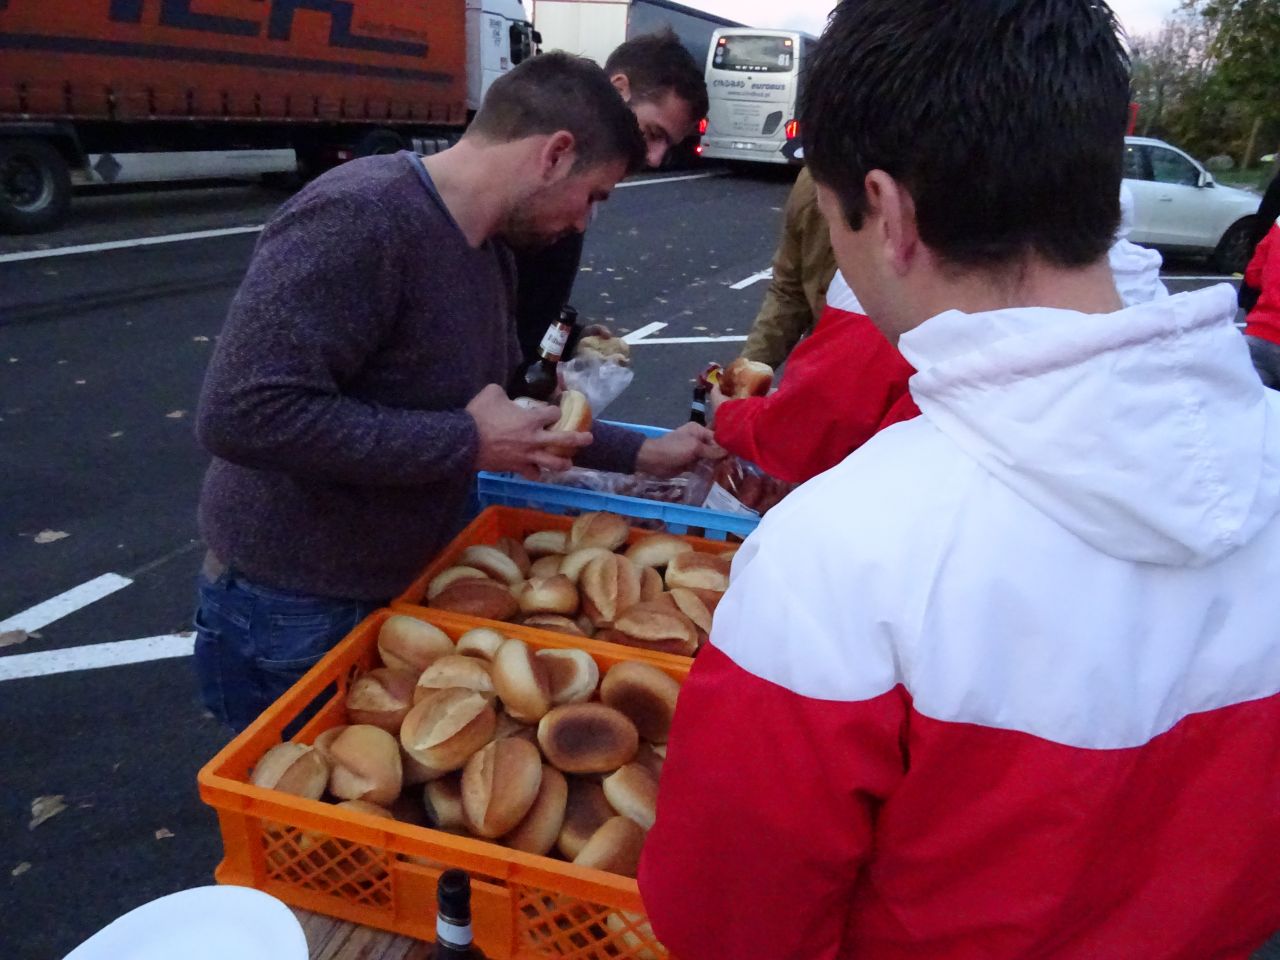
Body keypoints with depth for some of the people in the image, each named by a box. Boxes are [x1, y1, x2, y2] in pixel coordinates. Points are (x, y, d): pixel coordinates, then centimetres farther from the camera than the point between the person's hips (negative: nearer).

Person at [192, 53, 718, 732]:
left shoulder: (489, 251, 3)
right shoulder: (358, 219, -27)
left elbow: (510, 407, 14)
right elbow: (241, 415, -34)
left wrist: (643, 455, 10)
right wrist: (467, 442, -28)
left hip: (394, 595, 8)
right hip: (289, 617, -8)